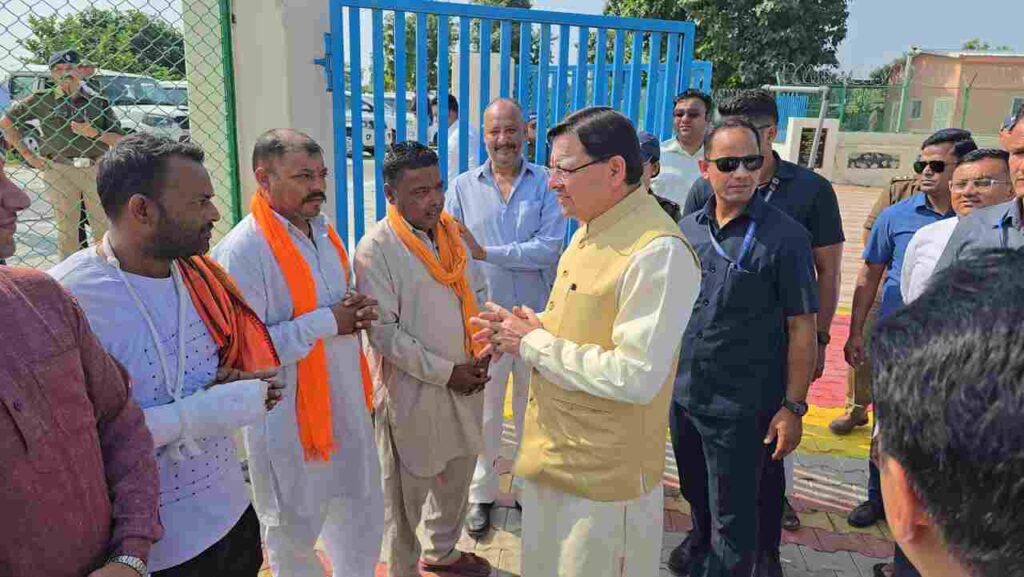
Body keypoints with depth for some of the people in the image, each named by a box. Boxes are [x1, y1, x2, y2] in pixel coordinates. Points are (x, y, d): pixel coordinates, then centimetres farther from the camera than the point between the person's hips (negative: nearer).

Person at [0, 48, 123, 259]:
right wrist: (28, 155, 7)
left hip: (96, 170, 1)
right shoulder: (42, 99, 6)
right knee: (66, 227, 5)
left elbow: (119, 140, 6)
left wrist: (95, 133, -12)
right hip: (59, 171, 0)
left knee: (104, 227, 3)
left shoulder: (99, 102, 8)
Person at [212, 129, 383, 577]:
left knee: (363, 515, 23)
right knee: (294, 530, 16)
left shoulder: (324, 232, 5)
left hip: (347, 403, 7)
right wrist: (326, 322, -23)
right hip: (287, 418, -7)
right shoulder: (241, 251, -21)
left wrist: (358, 312, -5)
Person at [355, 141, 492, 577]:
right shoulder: (376, 247, -14)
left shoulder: (452, 231, 5)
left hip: (465, 382, 7)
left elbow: (476, 293, 12)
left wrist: (483, 353, -3)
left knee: (458, 474, 21)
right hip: (412, 389, -6)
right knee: (407, 491, 8)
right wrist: (445, 373, -16)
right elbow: (384, 332, -17)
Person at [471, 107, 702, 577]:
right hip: (552, 455, 9)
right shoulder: (590, 231, 7)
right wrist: (533, 326, -1)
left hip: (603, 481, -9)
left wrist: (534, 344, -20)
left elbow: (636, 377, -29)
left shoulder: (658, 253, -25)